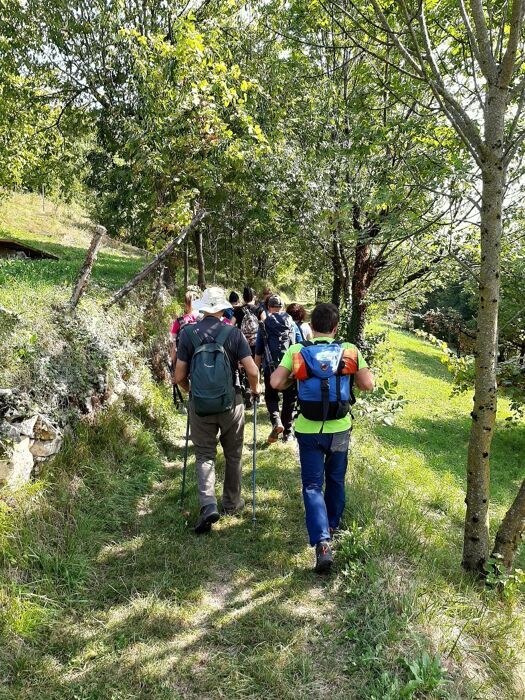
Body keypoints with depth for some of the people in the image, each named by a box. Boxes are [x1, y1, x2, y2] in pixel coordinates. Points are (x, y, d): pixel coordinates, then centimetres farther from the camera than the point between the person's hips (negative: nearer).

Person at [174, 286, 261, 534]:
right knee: (233, 455, 17)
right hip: (231, 403, 0)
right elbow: (252, 371, -11)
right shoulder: (233, 333, -8)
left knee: (204, 455, 11)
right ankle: (232, 503, 30)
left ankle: (208, 504, -5)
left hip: (200, 404, 0)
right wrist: (255, 388, 10)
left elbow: (179, 377, -4)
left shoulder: (187, 333, -5)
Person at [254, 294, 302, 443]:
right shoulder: (291, 323, 6)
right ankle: (287, 432, 16)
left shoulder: (264, 325, 2)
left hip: (271, 368, -1)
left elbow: (258, 351, 4)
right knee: (289, 399, 12)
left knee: (271, 396, 15)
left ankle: (276, 421, -11)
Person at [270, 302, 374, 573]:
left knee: (312, 485, 6)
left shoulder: (296, 351, -9)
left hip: (308, 430, -1)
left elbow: (275, 383, -14)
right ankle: (331, 525, 42)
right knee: (335, 480, 23)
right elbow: (368, 384, -5)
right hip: (340, 429, 2)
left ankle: (322, 541, -9)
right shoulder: (349, 351, -7)